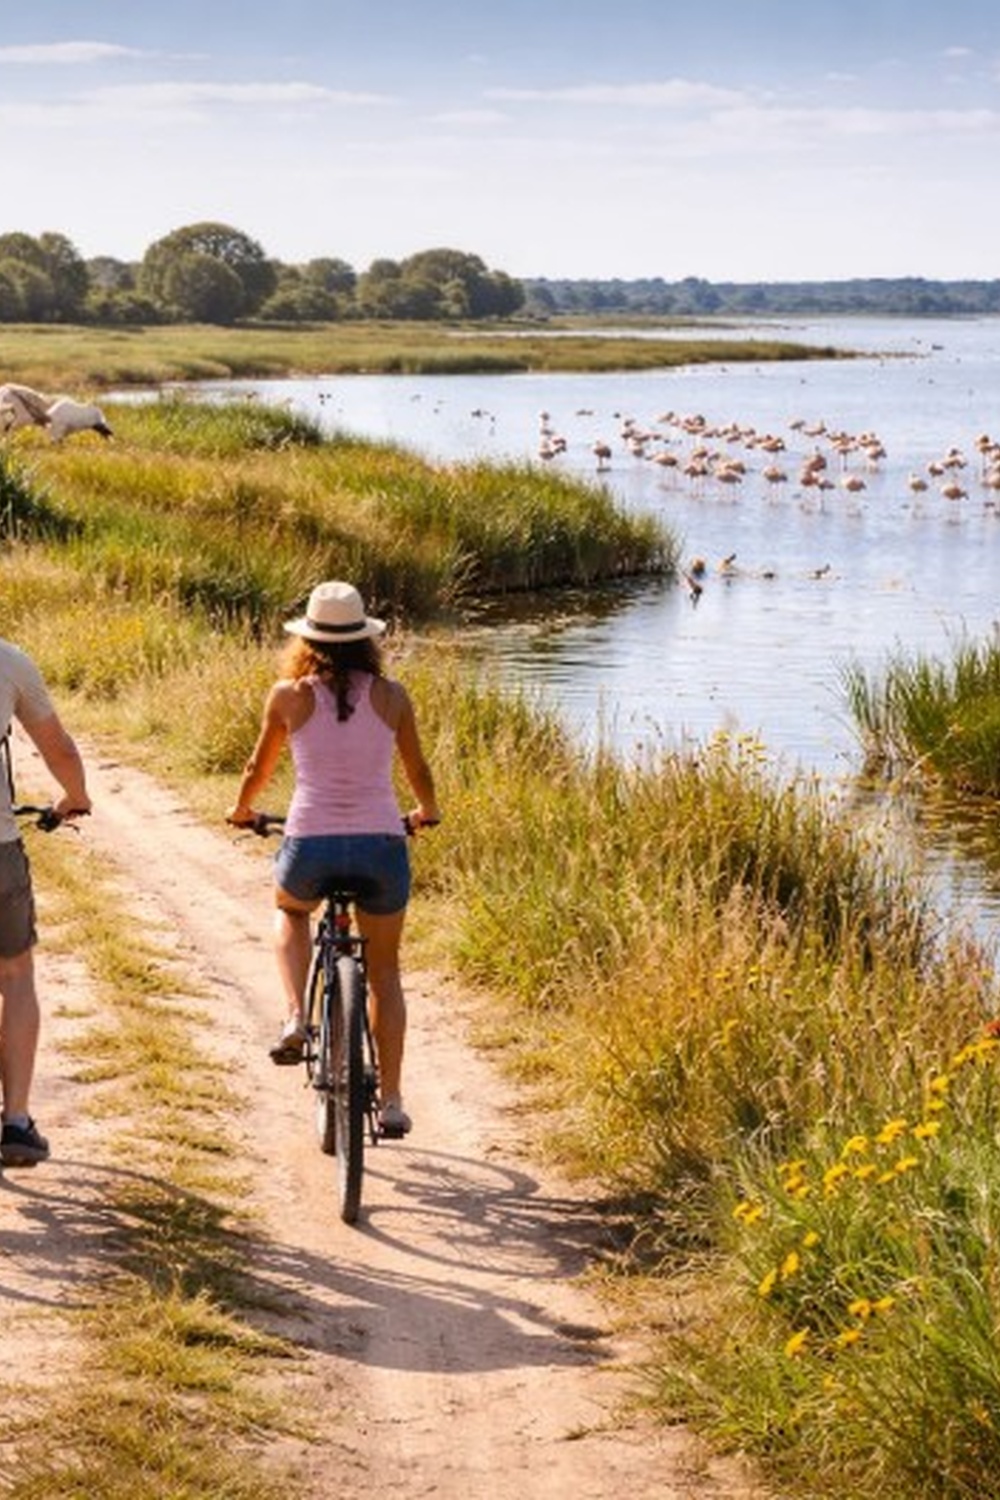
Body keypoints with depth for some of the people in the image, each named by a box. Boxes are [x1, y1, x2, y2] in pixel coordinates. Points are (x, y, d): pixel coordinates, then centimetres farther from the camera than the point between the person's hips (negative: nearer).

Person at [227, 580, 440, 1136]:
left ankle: (296, 1017, 12)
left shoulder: (289, 695, 1)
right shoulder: (391, 695, 3)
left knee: (290, 911, 35)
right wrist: (427, 811, 39)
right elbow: (418, 770, 17)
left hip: (310, 845, 0)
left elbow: (259, 767, 15)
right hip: (381, 844, 1)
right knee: (384, 970, 20)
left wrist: (242, 809, 37)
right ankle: (392, 1100, 17)